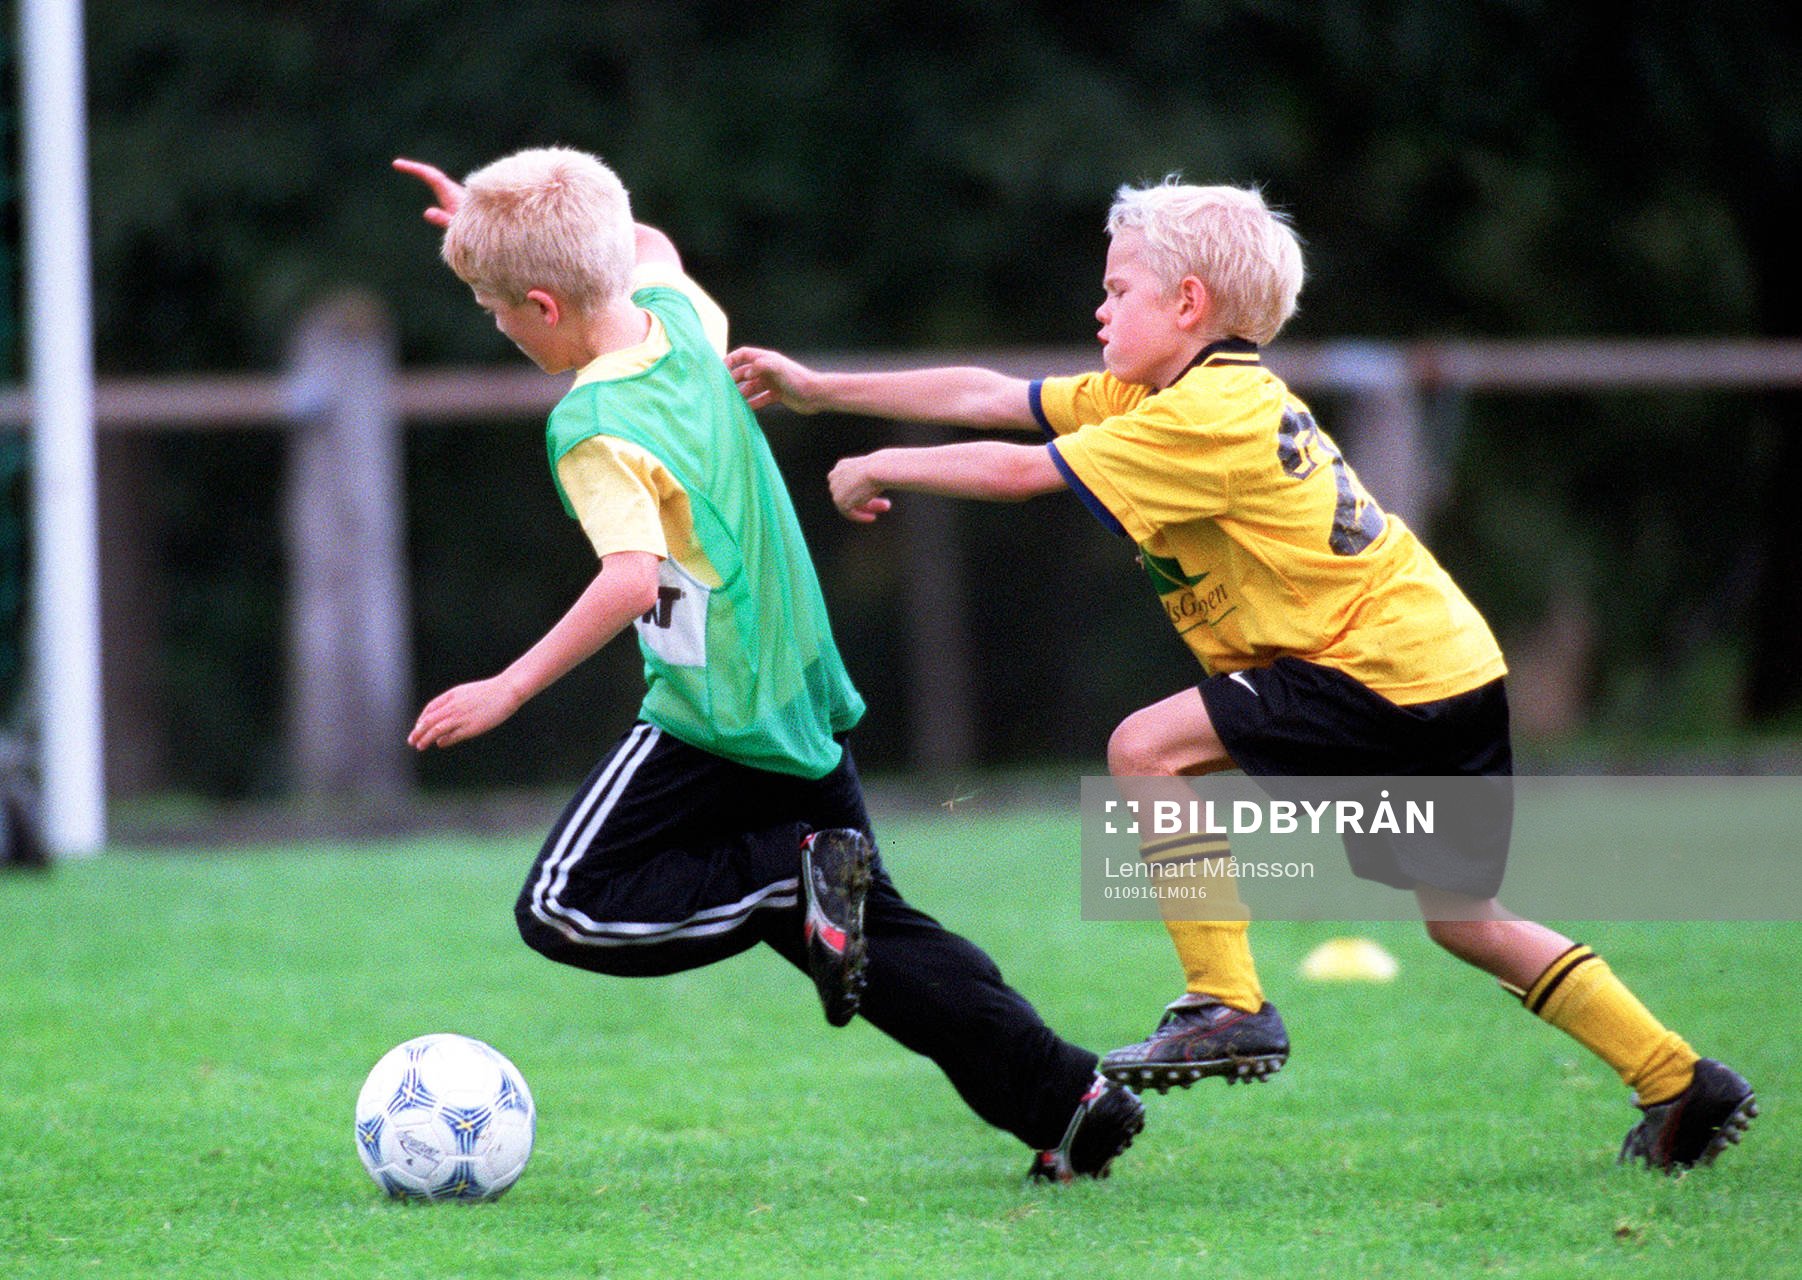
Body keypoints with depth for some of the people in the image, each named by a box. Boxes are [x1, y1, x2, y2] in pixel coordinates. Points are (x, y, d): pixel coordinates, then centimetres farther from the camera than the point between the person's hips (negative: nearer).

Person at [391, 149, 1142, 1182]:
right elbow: (652, 250, 29)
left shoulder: (593, 427, -19)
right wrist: (498, 221, 27)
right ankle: (1068, 1097, 9)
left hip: (714, 724, -9)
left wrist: (507, 690, -29)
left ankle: (800, 881, -14)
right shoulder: (679, 321, 4)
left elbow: (634, 578, -32)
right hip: (803, 701, 9)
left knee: (566, 912, -4)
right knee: (878, 933, 16)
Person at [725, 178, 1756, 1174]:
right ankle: (1682, 1083, 15)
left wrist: (877, 471, -1)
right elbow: (986, 398, 16)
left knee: (1151, 748, -11)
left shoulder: (1207, 415, -14)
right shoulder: (1192, 393, 13)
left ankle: (1228, 1008, -8)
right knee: (1465, 920, 13)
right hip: (1452, 667, 10)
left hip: (1389, 671, -10)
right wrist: (817, 390, 17)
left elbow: (1015, 472, -16)